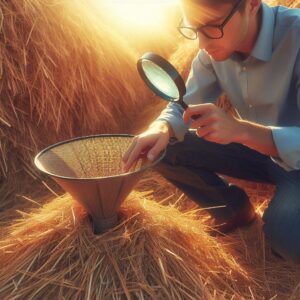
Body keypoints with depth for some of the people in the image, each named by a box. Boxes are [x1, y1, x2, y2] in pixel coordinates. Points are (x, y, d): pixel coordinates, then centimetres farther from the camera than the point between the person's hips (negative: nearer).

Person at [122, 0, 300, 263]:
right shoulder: (215, 47, -10)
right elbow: (184, 107, -6)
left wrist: (240, 129, -48)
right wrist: (161, 129, -28)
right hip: (255, 146, 6)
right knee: (165, 149, -11)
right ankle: (235, 210, 8)